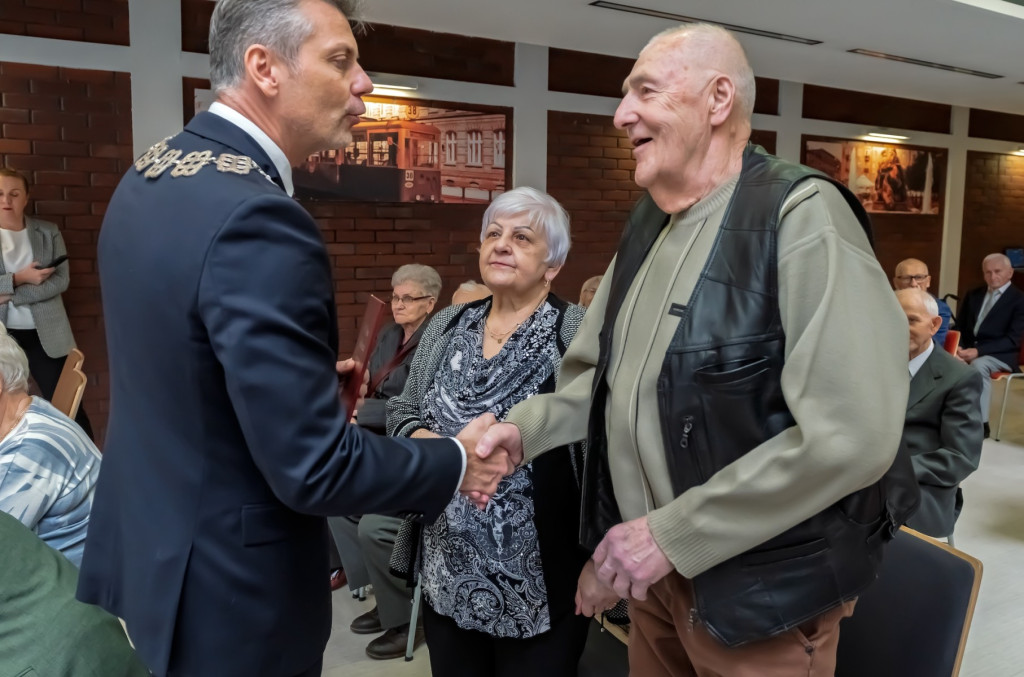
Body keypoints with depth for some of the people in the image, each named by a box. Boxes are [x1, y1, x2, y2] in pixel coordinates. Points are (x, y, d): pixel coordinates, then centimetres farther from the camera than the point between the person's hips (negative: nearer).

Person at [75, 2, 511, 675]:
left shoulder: (149, 175, 1)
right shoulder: (256, 219, -29)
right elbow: (316, 467, -28)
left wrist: (316, 382, 14)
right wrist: (455, 464, -12)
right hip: (224, 595, -8)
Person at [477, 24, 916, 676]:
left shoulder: (802, 214, -18)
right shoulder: (647, 225, 6)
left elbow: (852, 434, -26)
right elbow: (602, 373, 12)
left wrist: (672, 535, -22)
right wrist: (526, 427, -7)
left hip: (760, 594, -6)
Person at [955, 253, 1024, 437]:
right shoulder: (973, 295, 15)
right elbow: (959, 326, 14)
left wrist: (978, 351, -23)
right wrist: (960, 347, -9)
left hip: (1000, 354, -4)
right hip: (969, 348, 4)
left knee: (978, 365, -36)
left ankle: (980, 424, -28)